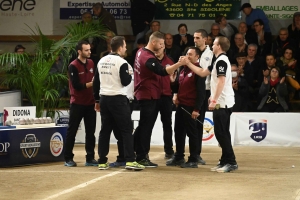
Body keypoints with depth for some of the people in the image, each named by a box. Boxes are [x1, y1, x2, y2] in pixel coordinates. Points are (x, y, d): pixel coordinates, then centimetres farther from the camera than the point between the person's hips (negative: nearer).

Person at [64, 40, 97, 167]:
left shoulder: (91, 63, 8)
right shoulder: (73, 66, -10)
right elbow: (76, 85, -17)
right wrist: (91, 83, -21)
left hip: (90, 103, 6)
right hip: (77, 103, -6)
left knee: (90, 132, 7)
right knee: (72, 131, 2)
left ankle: (90, 158, 13)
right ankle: (68, 159, 7)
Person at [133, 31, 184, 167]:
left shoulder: (141, 52, 9)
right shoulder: (148, 58, -23)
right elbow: (162, 71, -33)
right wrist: (179, 64, -41)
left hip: (144, 93, 10)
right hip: (149, 95, -10)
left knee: (144, 125, 18)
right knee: (146, 126, -4)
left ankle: (132, 150, 25)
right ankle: (142, 157, 1)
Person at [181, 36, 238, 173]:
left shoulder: (221, 60, -13)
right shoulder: (218, 61, 18)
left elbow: (221, 81, -22)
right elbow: (203, 73, 23)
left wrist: (214, 100, -25)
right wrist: (188, 63, 22)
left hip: (222, 103, -10)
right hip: (221, 103, 10)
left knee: (221, 133, -10)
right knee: (222, 133, 11)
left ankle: (231, 162, -10)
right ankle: (225, 161, 14)